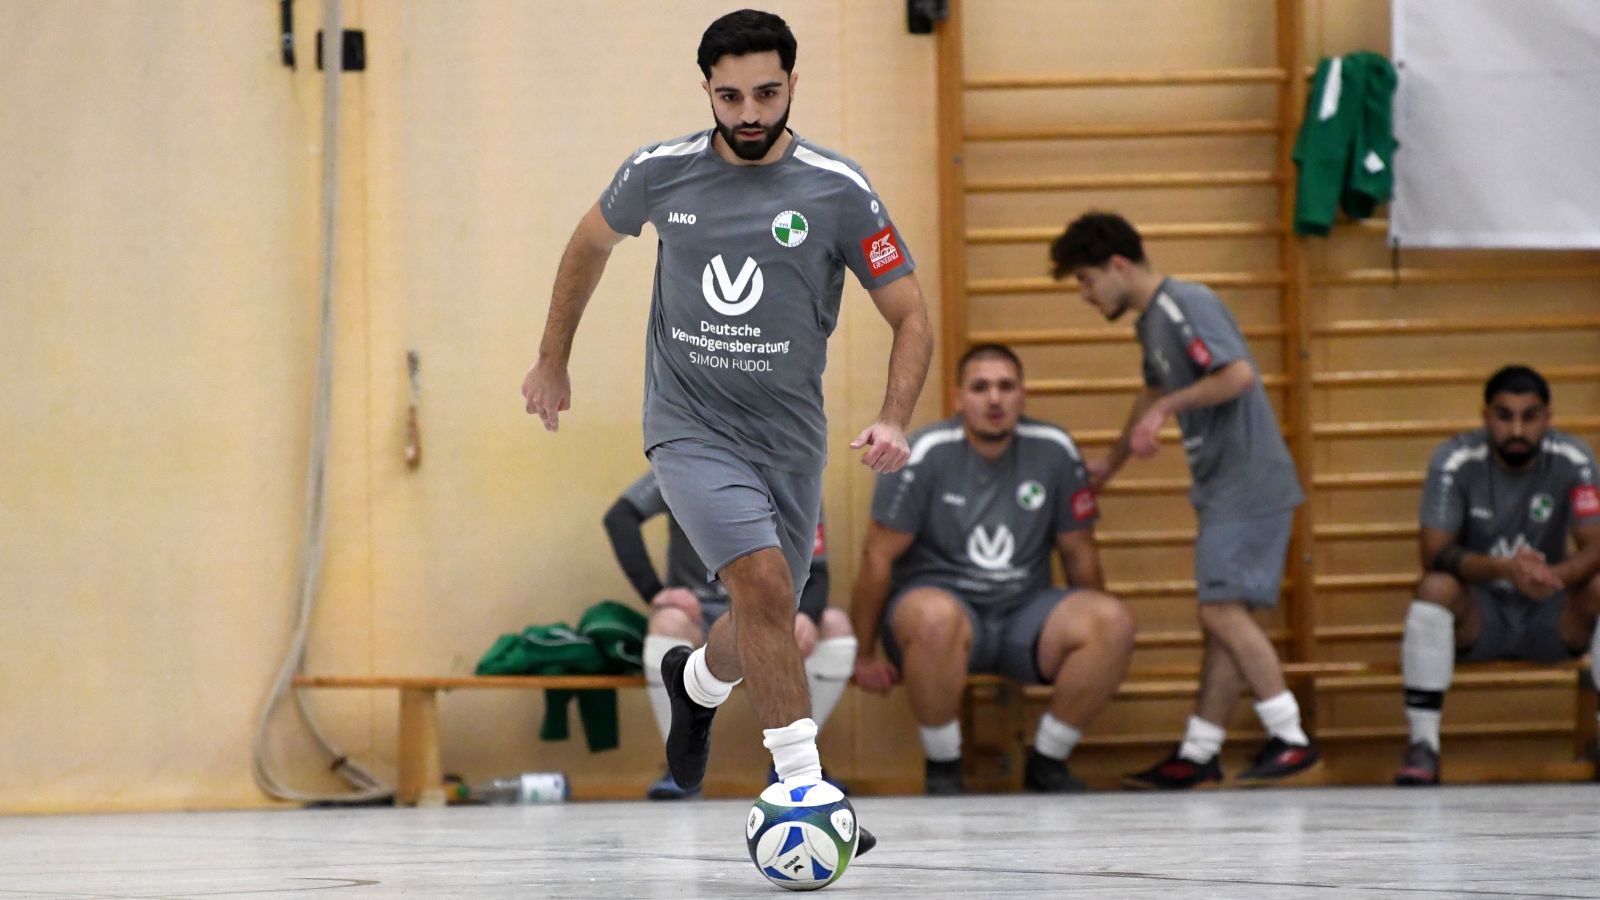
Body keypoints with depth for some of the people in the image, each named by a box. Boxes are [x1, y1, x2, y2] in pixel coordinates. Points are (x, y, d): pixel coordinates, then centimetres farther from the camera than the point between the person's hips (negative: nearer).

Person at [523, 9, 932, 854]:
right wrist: (552, 360, 22)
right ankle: (805, 794, -21)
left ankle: (695, 681, 51)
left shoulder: (838, 191, -9)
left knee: (760, 631, 14)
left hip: (790, 437, 2)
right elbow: (591, 243, 16)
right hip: (691, 428, -2)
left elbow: (911, 317, -5)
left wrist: (892, 421, -21)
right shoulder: (660, 173, -6)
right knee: (764, 581, -24)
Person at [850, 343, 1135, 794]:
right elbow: (878, 558, -5)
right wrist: (865, 656, -3)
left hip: (1023, 610, 4)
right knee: (937, 618, -40)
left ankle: (1046, 762, -5)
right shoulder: (925, 456, -10)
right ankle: (942, 768, -17)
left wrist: (1098, 637, 17)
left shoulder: (1054, 452, 0)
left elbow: (1079, 553, 11)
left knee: (1114, 621, -23)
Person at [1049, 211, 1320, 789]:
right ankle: (1198, 755, 11)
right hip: (1221, 487, 10)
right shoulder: (1150, 322, 18)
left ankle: (1291, 741, -12)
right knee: (1221, 618, 9)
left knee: (1224, 609, -15)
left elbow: (1238, 374, -25)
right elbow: (1155, 393, 36)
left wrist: (1166, 407, -17)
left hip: (1248, 481, -10)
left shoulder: (1185, 305, -13)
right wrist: (1110, 464, 46)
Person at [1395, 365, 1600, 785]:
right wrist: (1505, 568, -39)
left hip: (1548, 615, 1)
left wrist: (1554, 576, -41)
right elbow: (1434, 553, -21)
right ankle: (1423, 746, -31)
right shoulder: (1455, 461, -15)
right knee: (1436, 587, -32)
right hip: (1477, 615, -1)